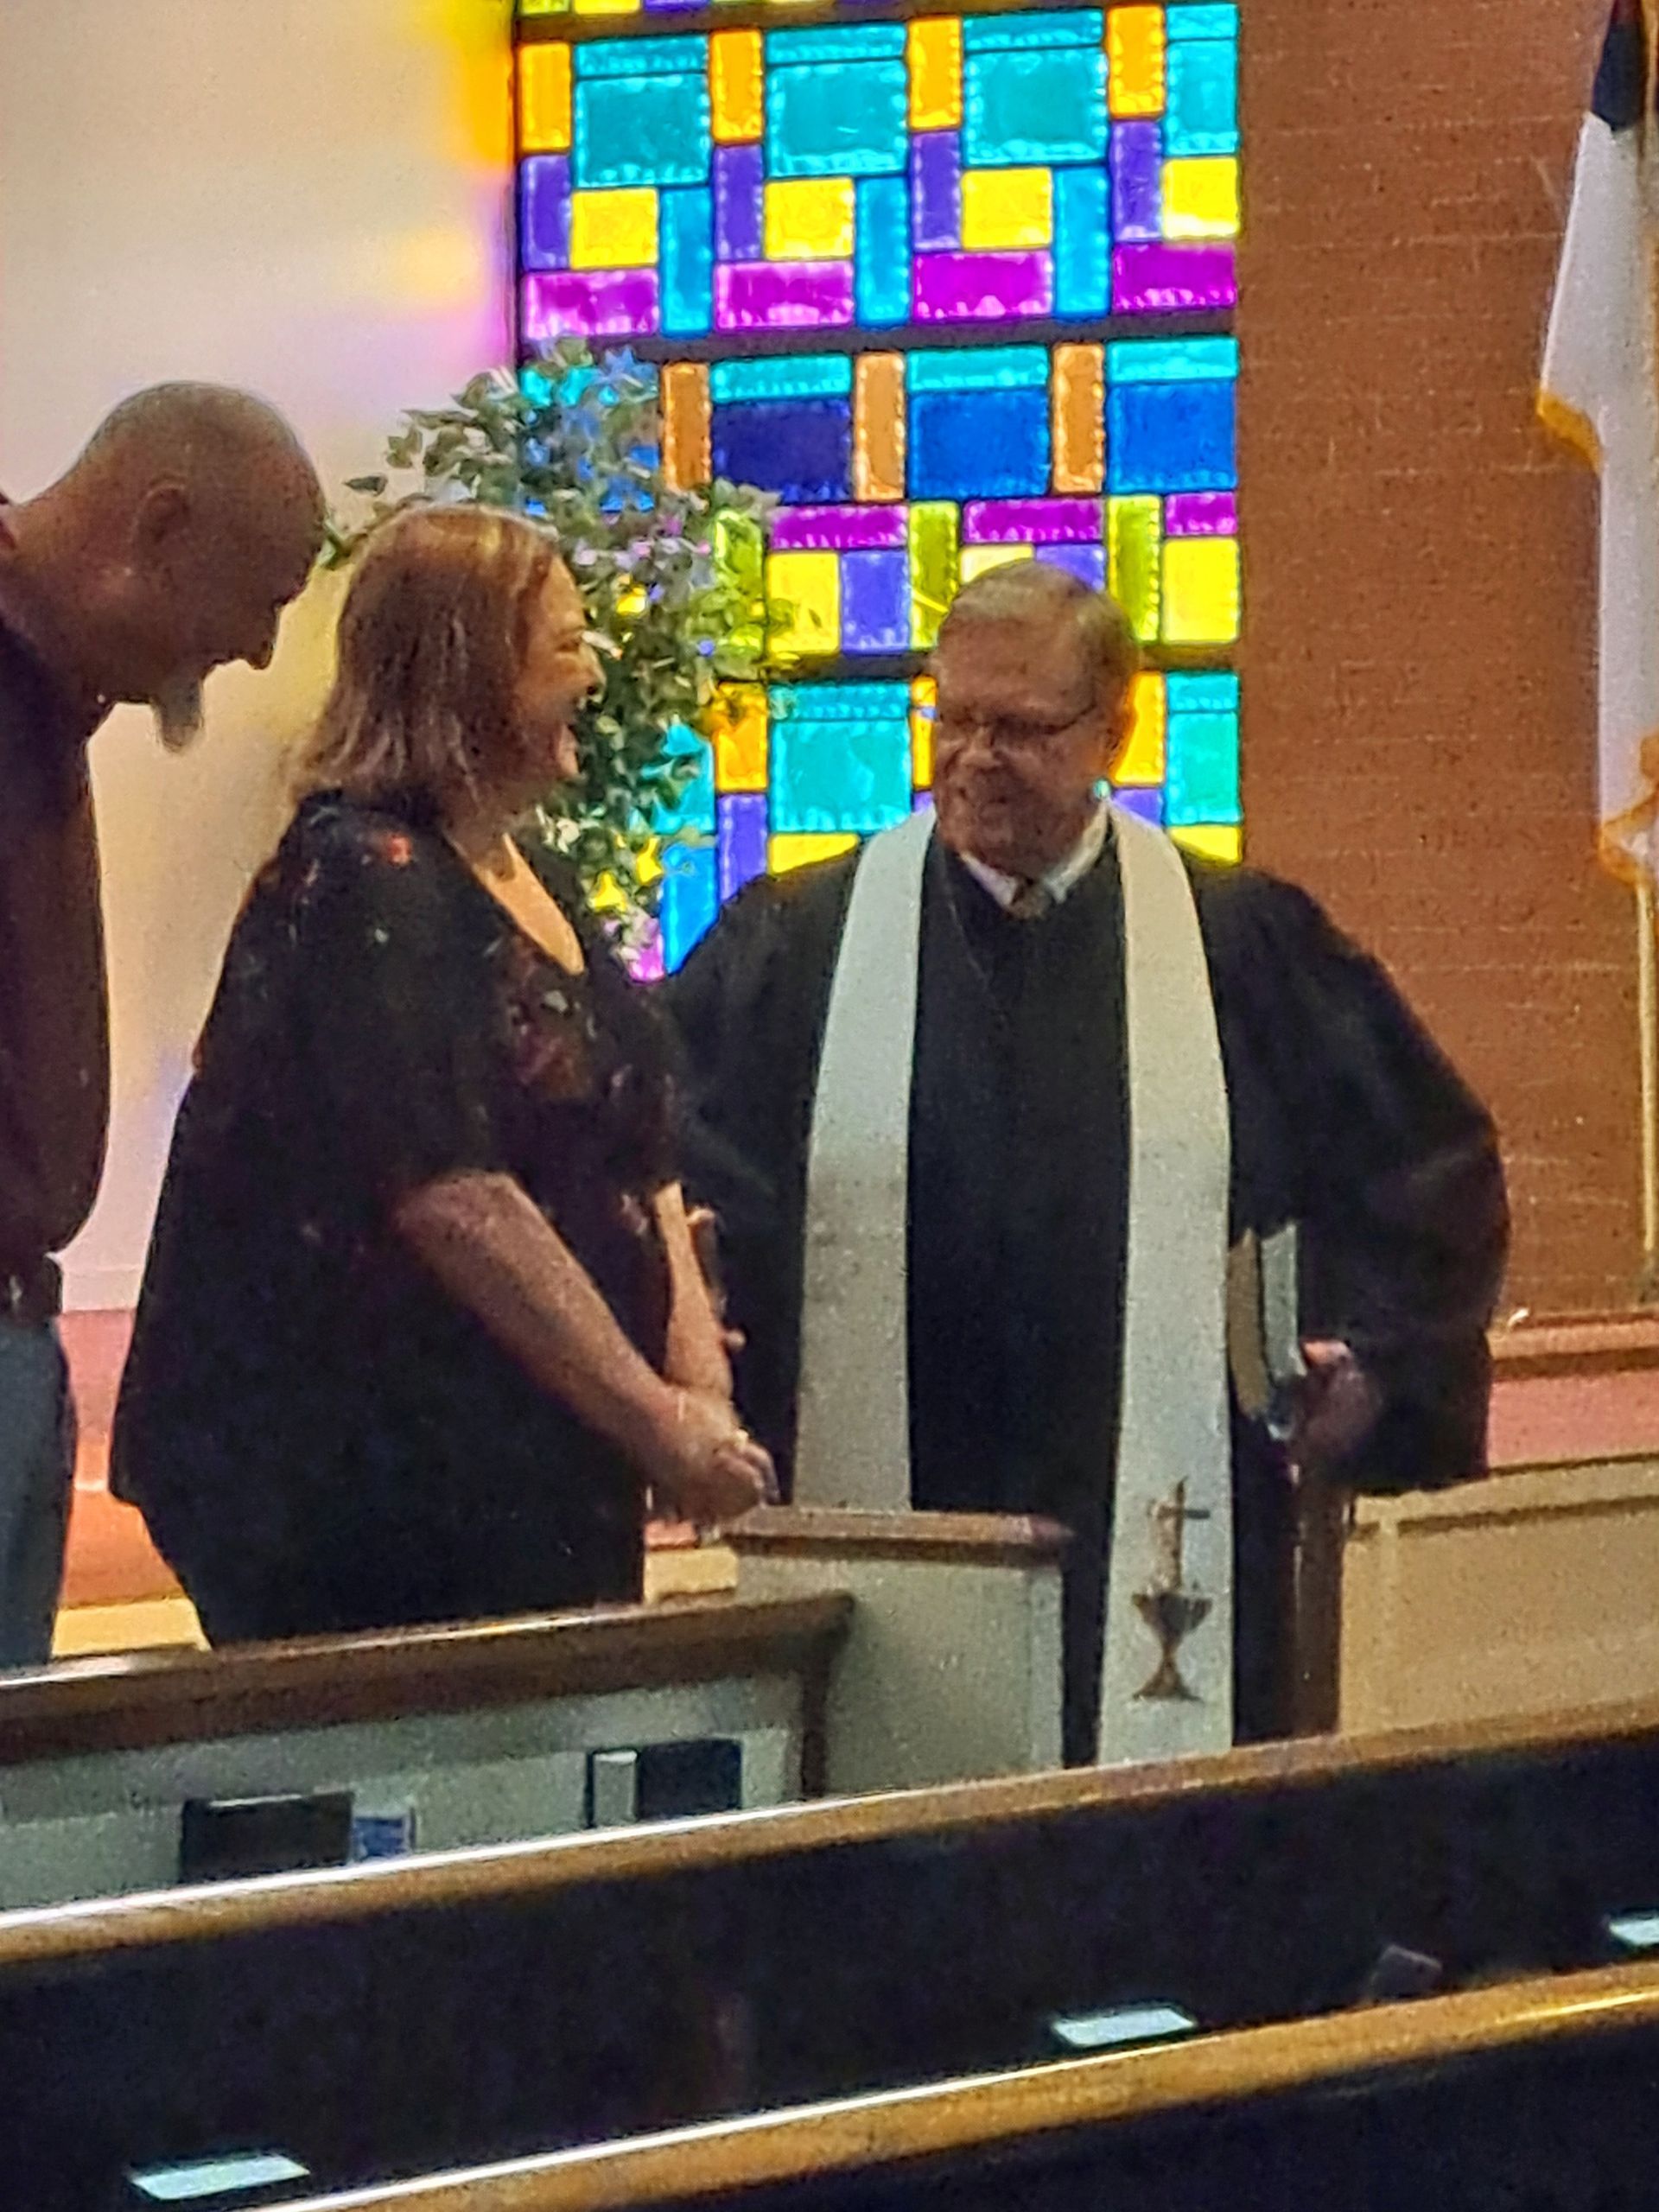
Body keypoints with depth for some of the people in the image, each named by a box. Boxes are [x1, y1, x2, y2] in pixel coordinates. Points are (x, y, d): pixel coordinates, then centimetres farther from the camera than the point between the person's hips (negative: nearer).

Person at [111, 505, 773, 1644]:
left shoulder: (541, 895, 17)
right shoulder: (363, 884, -13)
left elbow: (644, 1163, 15)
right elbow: (456, 1203, -20)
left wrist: (697, 1382, -2)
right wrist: (656, 1421, -18)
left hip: (533, 1483, 9)